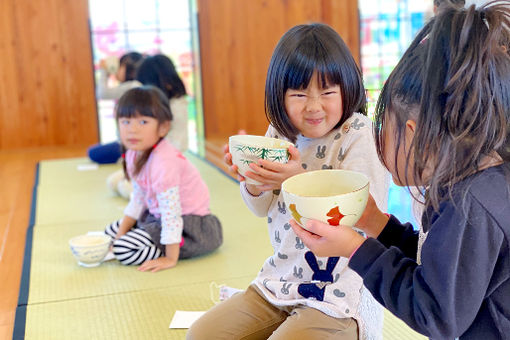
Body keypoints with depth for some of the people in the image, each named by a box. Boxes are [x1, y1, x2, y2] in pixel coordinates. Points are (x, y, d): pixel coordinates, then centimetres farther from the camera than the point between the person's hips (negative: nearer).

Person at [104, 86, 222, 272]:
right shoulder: (133, 154, -1)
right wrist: (121, 234, 6)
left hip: (188, 224, -9)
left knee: (124, 249, -20)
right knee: (112, 231, 15)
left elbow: (171, 212, -30)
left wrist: (170, 259, -26)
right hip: (156, 215, 9)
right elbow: (138, 199, 9)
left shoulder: (164, 162, -30)